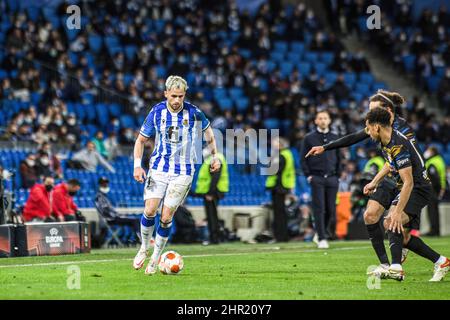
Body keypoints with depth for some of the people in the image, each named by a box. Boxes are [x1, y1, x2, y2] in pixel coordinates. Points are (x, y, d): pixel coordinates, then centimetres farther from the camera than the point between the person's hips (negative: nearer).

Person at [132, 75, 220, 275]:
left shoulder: (194, 113, -7)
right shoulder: (157, 112, -5)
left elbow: (208, 131, 14)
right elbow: (141, 140, 4)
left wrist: (215, 157, 15)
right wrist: (137, 165, -7)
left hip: (183, 172, -1)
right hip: (159, 167, 1)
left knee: (166, 217, -6)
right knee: (150, 210, -13)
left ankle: (155, 258, 11)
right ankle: (144, 249, 11)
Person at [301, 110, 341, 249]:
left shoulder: (335, 138, 13)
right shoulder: (309, 138, 5)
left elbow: (339, 158, 17)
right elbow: (304, 158, 4)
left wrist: (338, 175, 9)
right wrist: (308, 175, -5)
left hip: (332, 178, 3)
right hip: (316, 178, -2)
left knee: (331, 209, -1)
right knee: (319, 209, -8)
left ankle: (327, 233, 16)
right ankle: (321, 239, -8)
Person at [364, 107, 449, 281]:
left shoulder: (398, 146, -27)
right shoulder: (386, 142, 4)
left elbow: (408, 182, -31)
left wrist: (397, 212, -34)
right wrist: (375, 182, 27)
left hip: (418, 189, -10)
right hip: (409, 189, 10)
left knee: (391, 222, -29)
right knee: (404, 238, 7)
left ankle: (396, 268, -39)